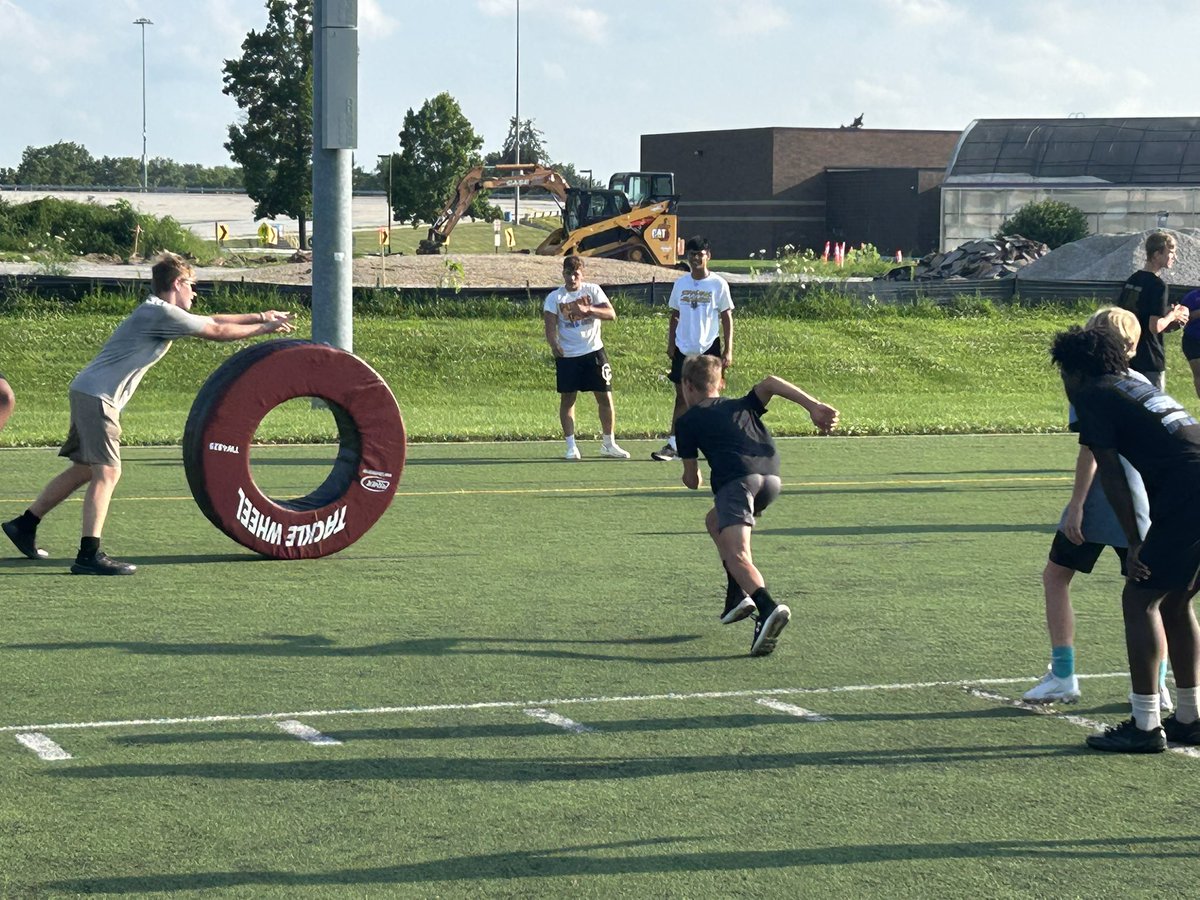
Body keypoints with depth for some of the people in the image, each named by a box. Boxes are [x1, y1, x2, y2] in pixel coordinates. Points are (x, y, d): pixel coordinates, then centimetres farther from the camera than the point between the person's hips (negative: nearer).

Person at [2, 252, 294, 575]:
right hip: (97, 396, -10)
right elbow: (217, 332, -8)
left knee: (85, 469, 17)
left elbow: (213, 321, 26)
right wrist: (265, 328, 3)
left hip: (87, 392, 10)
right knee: (107, 472, -14)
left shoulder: (159, 313, 18)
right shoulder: (161, 313, -12)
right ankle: (89, 555, -19)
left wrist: (261, 316, 26)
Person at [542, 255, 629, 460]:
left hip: (593, 351, 1)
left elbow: (611, 314, -10)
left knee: (605, 397, 3)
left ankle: (608, 444, 15)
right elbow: (550, 325, -11)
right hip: (567, 355, -1)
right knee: (567, 399, 0)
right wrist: (554, 345, -31)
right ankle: (571, 446, 8)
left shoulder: (593, 290, 1)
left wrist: (587, 309, -25)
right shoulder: (554, 297, -1)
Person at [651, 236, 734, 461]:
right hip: (683, 349, 3)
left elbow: (727, 318, -3)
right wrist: (670, 344, 7)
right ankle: (673, 445, 4)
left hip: (709, 348, -3)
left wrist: (728, 350, -8)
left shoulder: (718, 284, -4)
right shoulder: (681, 284, 7)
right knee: (682, 395, 4)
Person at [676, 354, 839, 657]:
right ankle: (738, 595, 18)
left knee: (737, 555, -17)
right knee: (715, 521, 30)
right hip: (771, 476, 6)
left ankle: (768, 608, -45)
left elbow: (692, 481, 24)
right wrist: (813, 405, 1)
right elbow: (769, 383, 12)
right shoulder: (743, 406, 33)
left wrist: (692, 477, 50)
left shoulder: (687, 421, 23)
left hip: (736, 479, -6)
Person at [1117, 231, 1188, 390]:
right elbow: (1155, 327, -23)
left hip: (1128, 358, 8)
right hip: (1151, 362, -8)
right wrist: (1173, 315, -2)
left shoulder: (1131, 281, 9)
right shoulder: (1157, 285, -16)